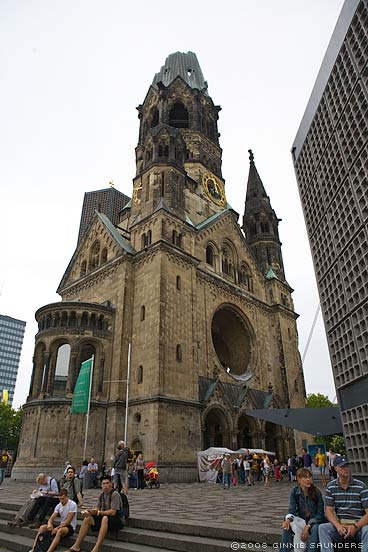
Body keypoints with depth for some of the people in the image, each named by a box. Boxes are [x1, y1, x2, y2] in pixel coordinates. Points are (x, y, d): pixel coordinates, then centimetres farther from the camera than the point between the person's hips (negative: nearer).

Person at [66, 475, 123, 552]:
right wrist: (88, 511, -14)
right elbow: (97, 508, 6)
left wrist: (98, 512, -31)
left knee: (105, 518, -38)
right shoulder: (102, 495, 7)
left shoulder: (114, 494, -17)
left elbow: (113, 512, -24)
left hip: (117, 520, -8)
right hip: (104, 518, 8)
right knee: (87, 519, -7)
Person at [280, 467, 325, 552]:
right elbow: (292, 510, -12)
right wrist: (288, 519, -36)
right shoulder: (294, 492, -9)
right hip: (301, 521, 2)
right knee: (286, 526, -26)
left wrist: (308, 526, -27)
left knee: (315, 528, -36)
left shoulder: (316, 492, -15)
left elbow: (320, 514, -14)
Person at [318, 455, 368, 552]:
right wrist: (338, 526, -19)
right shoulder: (330, 487, 4)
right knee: (323, 528, -27)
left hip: (359, 525, -1)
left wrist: (355, 527, -21)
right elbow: (329, 510, 1)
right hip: (339, 524, 2)